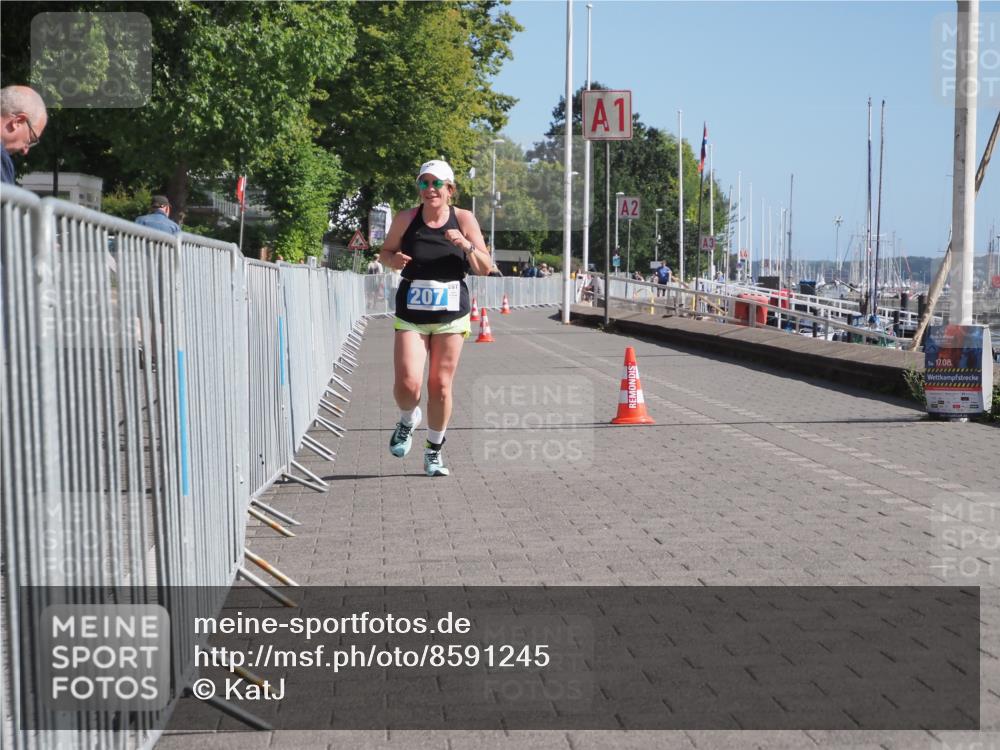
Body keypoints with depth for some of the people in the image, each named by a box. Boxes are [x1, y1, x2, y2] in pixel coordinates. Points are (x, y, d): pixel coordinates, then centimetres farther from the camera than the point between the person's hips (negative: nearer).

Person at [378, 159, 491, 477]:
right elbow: (385, 252, 13)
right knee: (407, 383, -14)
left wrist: (467, 246, -18)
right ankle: (408, 420, 22)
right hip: (411, 314, 0)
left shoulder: (464, 219, -1)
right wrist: (394, 259, -10)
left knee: (441, 385, 3)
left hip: (451, 314, 0)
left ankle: (434, 452, 23)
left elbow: (484, 269, 0)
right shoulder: (406, 218, -1)